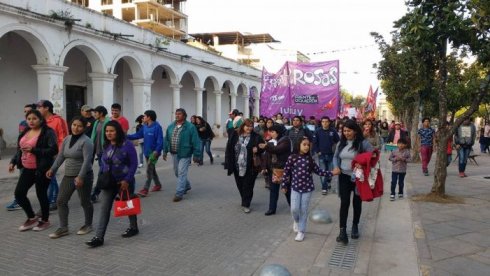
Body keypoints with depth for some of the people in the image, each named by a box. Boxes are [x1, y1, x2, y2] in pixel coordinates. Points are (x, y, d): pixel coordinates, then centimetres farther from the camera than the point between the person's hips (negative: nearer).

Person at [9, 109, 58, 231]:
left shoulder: (48, 132, -11)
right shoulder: (25, 132, 12)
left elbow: (53, 150, -20)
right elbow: (19, 149, 21)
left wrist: (33, 150, -24)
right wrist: (13, 162, 8)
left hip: (41, 169, -7)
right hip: (27, 169, 7)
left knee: (41, 194, 2)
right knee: (19, 193, 5)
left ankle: (45, 220, 23)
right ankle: (32, 218, 25)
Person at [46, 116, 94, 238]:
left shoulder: (86, 141, -15)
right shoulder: (67, 139, 8)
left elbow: (87, 160, -22)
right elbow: (61, 156, 16)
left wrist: (81, 176, -28)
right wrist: (53, 169, 10)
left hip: (83, 176, -7)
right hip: (68, 176, 7)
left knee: (84, 202, 6)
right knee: (61, 201, 5)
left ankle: (88, 225, 23)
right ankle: (63, 228, 13)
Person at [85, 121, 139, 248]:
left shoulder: (127, 145, -15)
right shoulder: (106, 145, 4)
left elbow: (134, 164, -15)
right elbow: (104, 163, 15)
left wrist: (127, 180, -20)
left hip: (124, 182, -5)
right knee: (104, 208, -2)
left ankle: (134, 228, 36)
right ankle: (99, 237, 0)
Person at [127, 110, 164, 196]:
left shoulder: (157, 127, -17)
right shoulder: (144, 127, 6)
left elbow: (160, 141, -20)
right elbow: (137, 135, 7)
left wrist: (156, 151, -27)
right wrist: (127, 136, -2)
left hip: (154, 152, -8)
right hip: (147, 152, 8)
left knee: (149, 170, -8)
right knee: (152, 169, 17)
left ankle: (145, 189, -4)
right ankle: (158, 185, 33)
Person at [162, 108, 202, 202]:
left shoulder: (190, 127, -11)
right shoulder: (171, 126, 6)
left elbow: (196, 142, -11)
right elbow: (167, 140, 13)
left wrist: (196, 155, -13)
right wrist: (165, 151, 8)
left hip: (185, 154, -7)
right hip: (174, 154, 7)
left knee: (181, 173, -8)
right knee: (177, 172, 17)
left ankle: (179, 194, -3)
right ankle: (187, 186, 40)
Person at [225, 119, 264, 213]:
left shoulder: (256, 137, -4)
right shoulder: (235, 135, 0)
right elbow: (229, 149, 0)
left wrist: (257, 149, -20)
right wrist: (229, 164, -4)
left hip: (250, 167, -3)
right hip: (237, 166, 3)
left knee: (248, 186, 2)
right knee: (240, 185, 15)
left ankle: (246, 205, 12)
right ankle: (245, 201, 37)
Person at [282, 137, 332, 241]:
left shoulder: (310, 159, -1)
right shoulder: (292, 158, -7)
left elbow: (318, 171, 4)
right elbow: (286, 172, -1)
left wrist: (331, 173, -5)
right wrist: (284, 185, 2)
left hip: (308, 188, 1)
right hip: (295, 187, -1)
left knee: (304, 210, 5)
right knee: (294, 209, -5)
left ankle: (301, 231, 18)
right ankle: (296, 221, 29)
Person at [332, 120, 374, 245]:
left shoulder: (363, 143, -12)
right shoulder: (341, 143, 2)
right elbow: (336, 156, 12)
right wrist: (336, 167, -6)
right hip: (344, 177, 2)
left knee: (357, 203, 14)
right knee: (344, 203, -6)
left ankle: (355, 226, 34)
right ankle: (342, 231, -6)